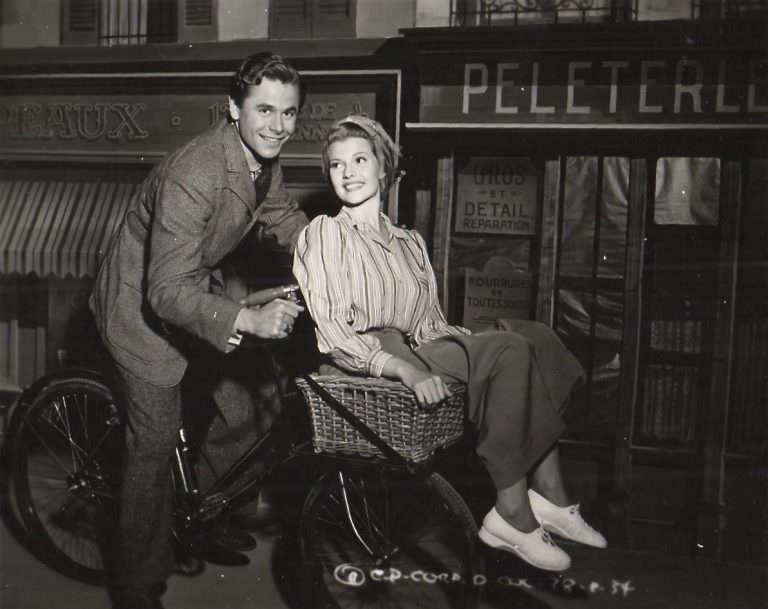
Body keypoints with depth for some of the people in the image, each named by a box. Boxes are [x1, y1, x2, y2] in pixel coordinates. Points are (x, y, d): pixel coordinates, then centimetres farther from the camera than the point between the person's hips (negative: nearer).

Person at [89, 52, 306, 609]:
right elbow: (167, 292, -38)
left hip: (198, 287, 8)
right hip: (143, 305, -8)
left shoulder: (264, 160, -9)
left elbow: (283, 218, 12)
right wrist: (248, 319, -51)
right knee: (156, 442, -4)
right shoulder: (193, 176, -36)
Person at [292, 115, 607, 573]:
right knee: (511, 352, -26)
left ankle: (546, 495, -23)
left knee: (533, 336, -19)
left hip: (421, 350, 6)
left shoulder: (411, 242, 25)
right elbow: (332, 330, -8)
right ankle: (514, 513, -28)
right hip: (366, 362, -6)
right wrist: (403, 367, -24)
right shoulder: (324, 233, 5)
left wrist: (472, 342, -1)